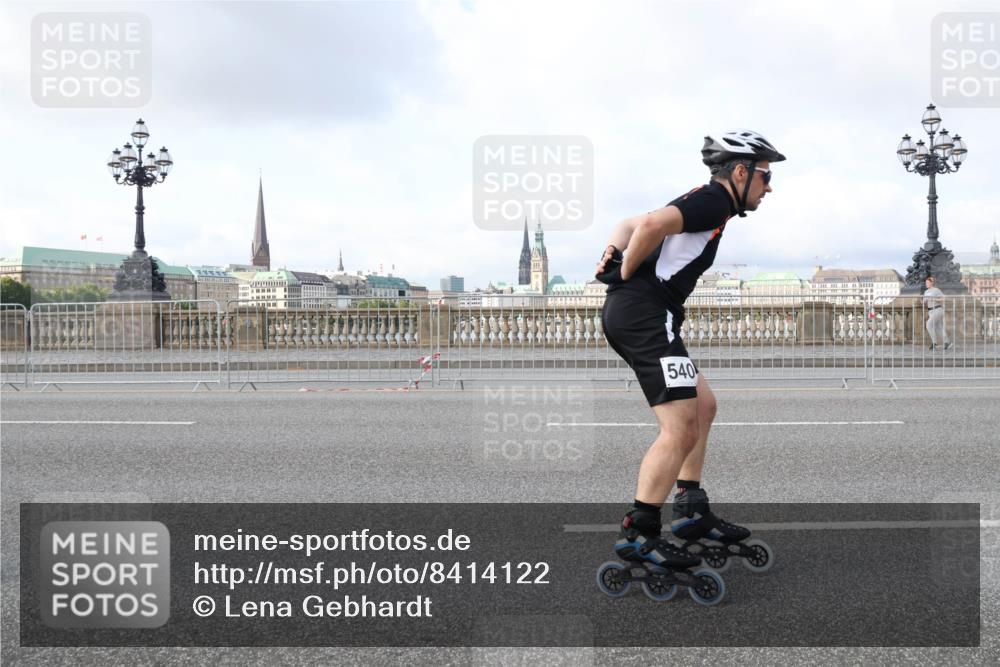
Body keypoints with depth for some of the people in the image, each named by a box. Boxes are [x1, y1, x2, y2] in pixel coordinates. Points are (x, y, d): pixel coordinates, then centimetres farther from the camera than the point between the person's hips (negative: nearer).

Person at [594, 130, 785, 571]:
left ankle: (690, 509, 21)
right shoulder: (716, 202, -7)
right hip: (646, 313, -11)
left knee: (703, 404, 17)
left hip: (625, 314, 11)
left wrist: (615, 251, 3)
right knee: (681, 426, -11)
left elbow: (632, 224, 24)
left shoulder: (699, 201, 25)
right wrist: (626, 274, -8)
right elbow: (650, 225, -24)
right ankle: (638, 534, -9)